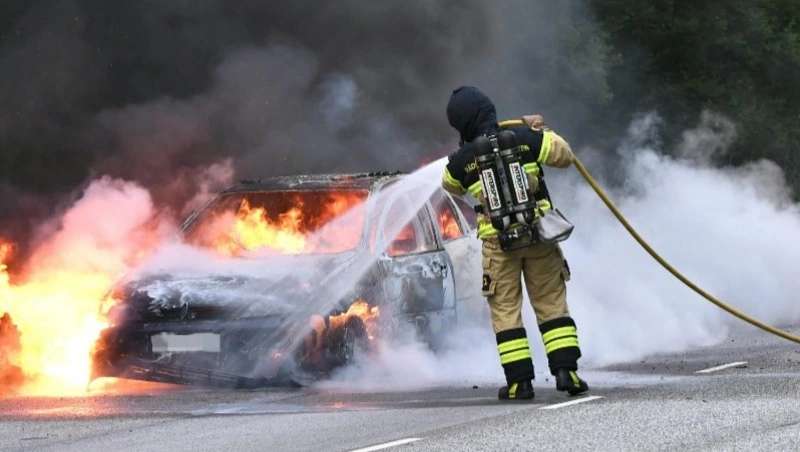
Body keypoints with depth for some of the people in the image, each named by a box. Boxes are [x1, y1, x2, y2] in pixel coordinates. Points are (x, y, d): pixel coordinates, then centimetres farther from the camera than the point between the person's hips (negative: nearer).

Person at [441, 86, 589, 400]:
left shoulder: (461, 160, -3)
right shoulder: (525, 138, -4)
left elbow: (451, 186, 18)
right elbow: (564, 156, 4)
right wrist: (542, 131, 19)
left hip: (498, 240, -1)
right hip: (539, 234, 1)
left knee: (505, 311, 7)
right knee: (552, 304, 9)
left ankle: (519, 380, 2)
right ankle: (566, 370, 2)